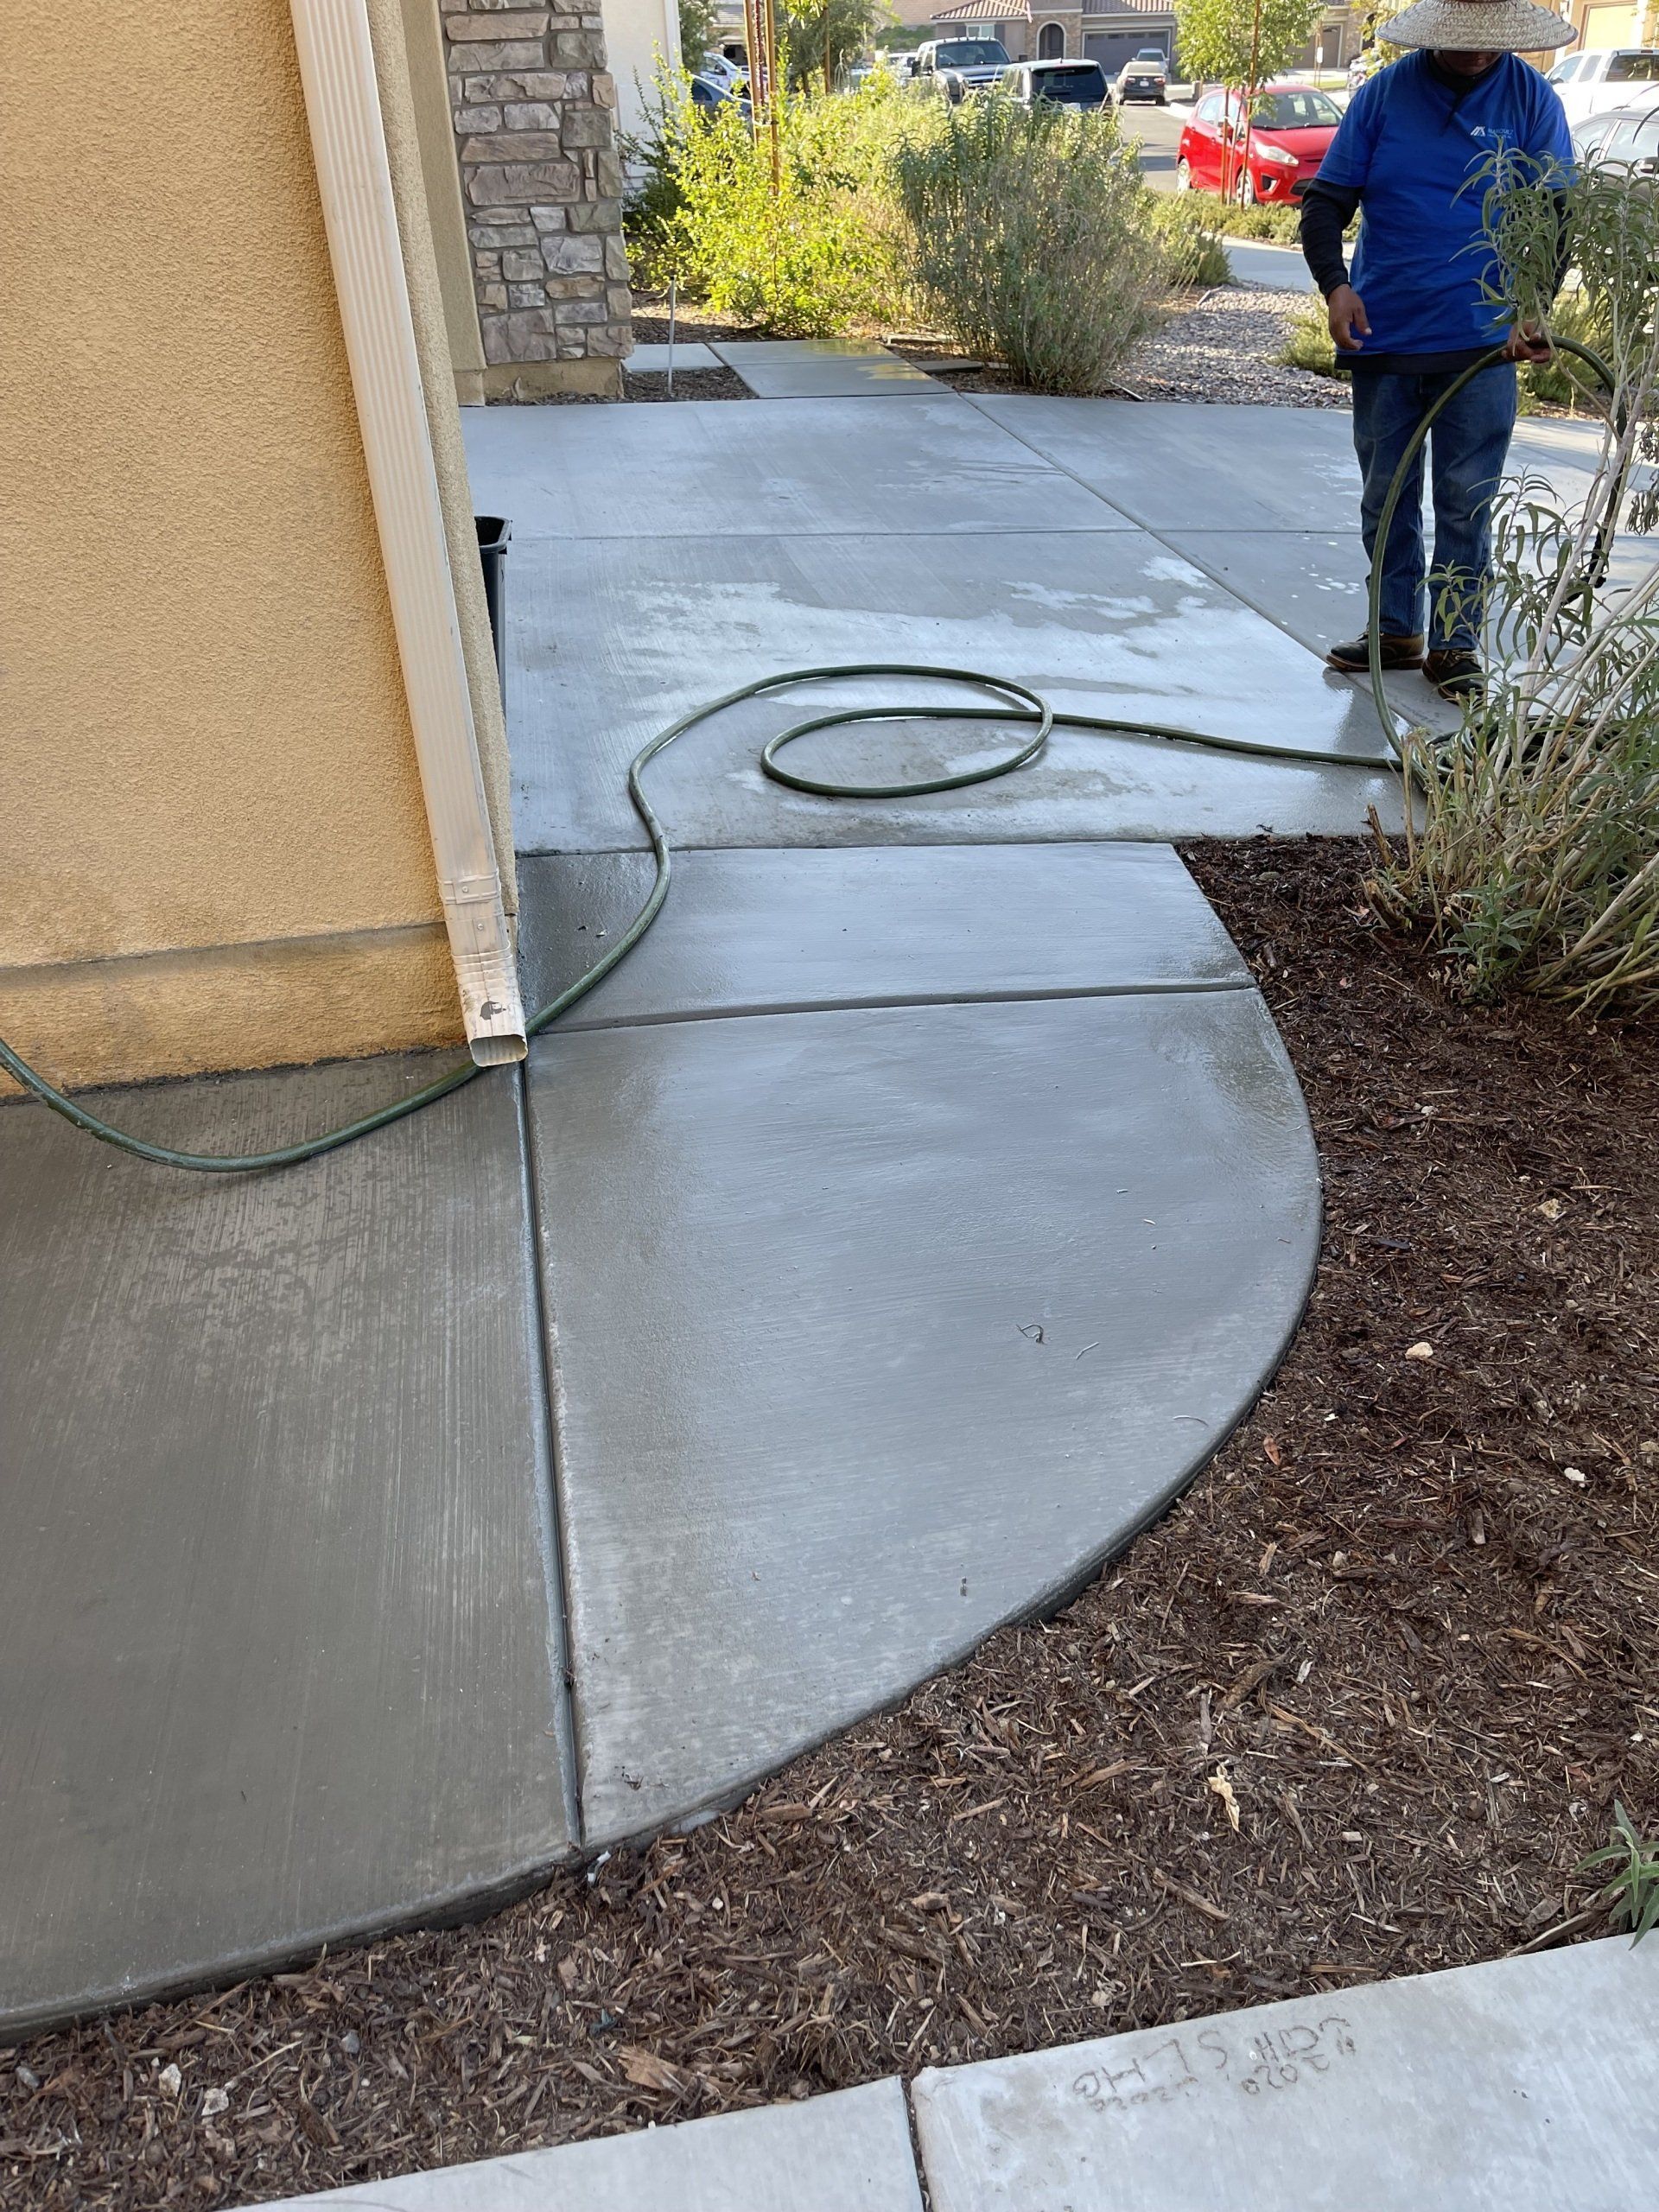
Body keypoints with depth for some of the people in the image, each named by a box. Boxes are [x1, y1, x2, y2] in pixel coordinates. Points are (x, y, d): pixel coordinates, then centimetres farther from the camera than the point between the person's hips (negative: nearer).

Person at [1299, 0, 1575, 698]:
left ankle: (1456, 645, 9)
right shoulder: (1384, 92, 2)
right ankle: (1397, 631, 22)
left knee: (1466, 503, 0)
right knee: (1385, 497, 9)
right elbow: (1325, 200, 3)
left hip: (1482, 344, -2)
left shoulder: (1531, 99, 0)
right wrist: (1335, 284, -16)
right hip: (1383, 338, 2)